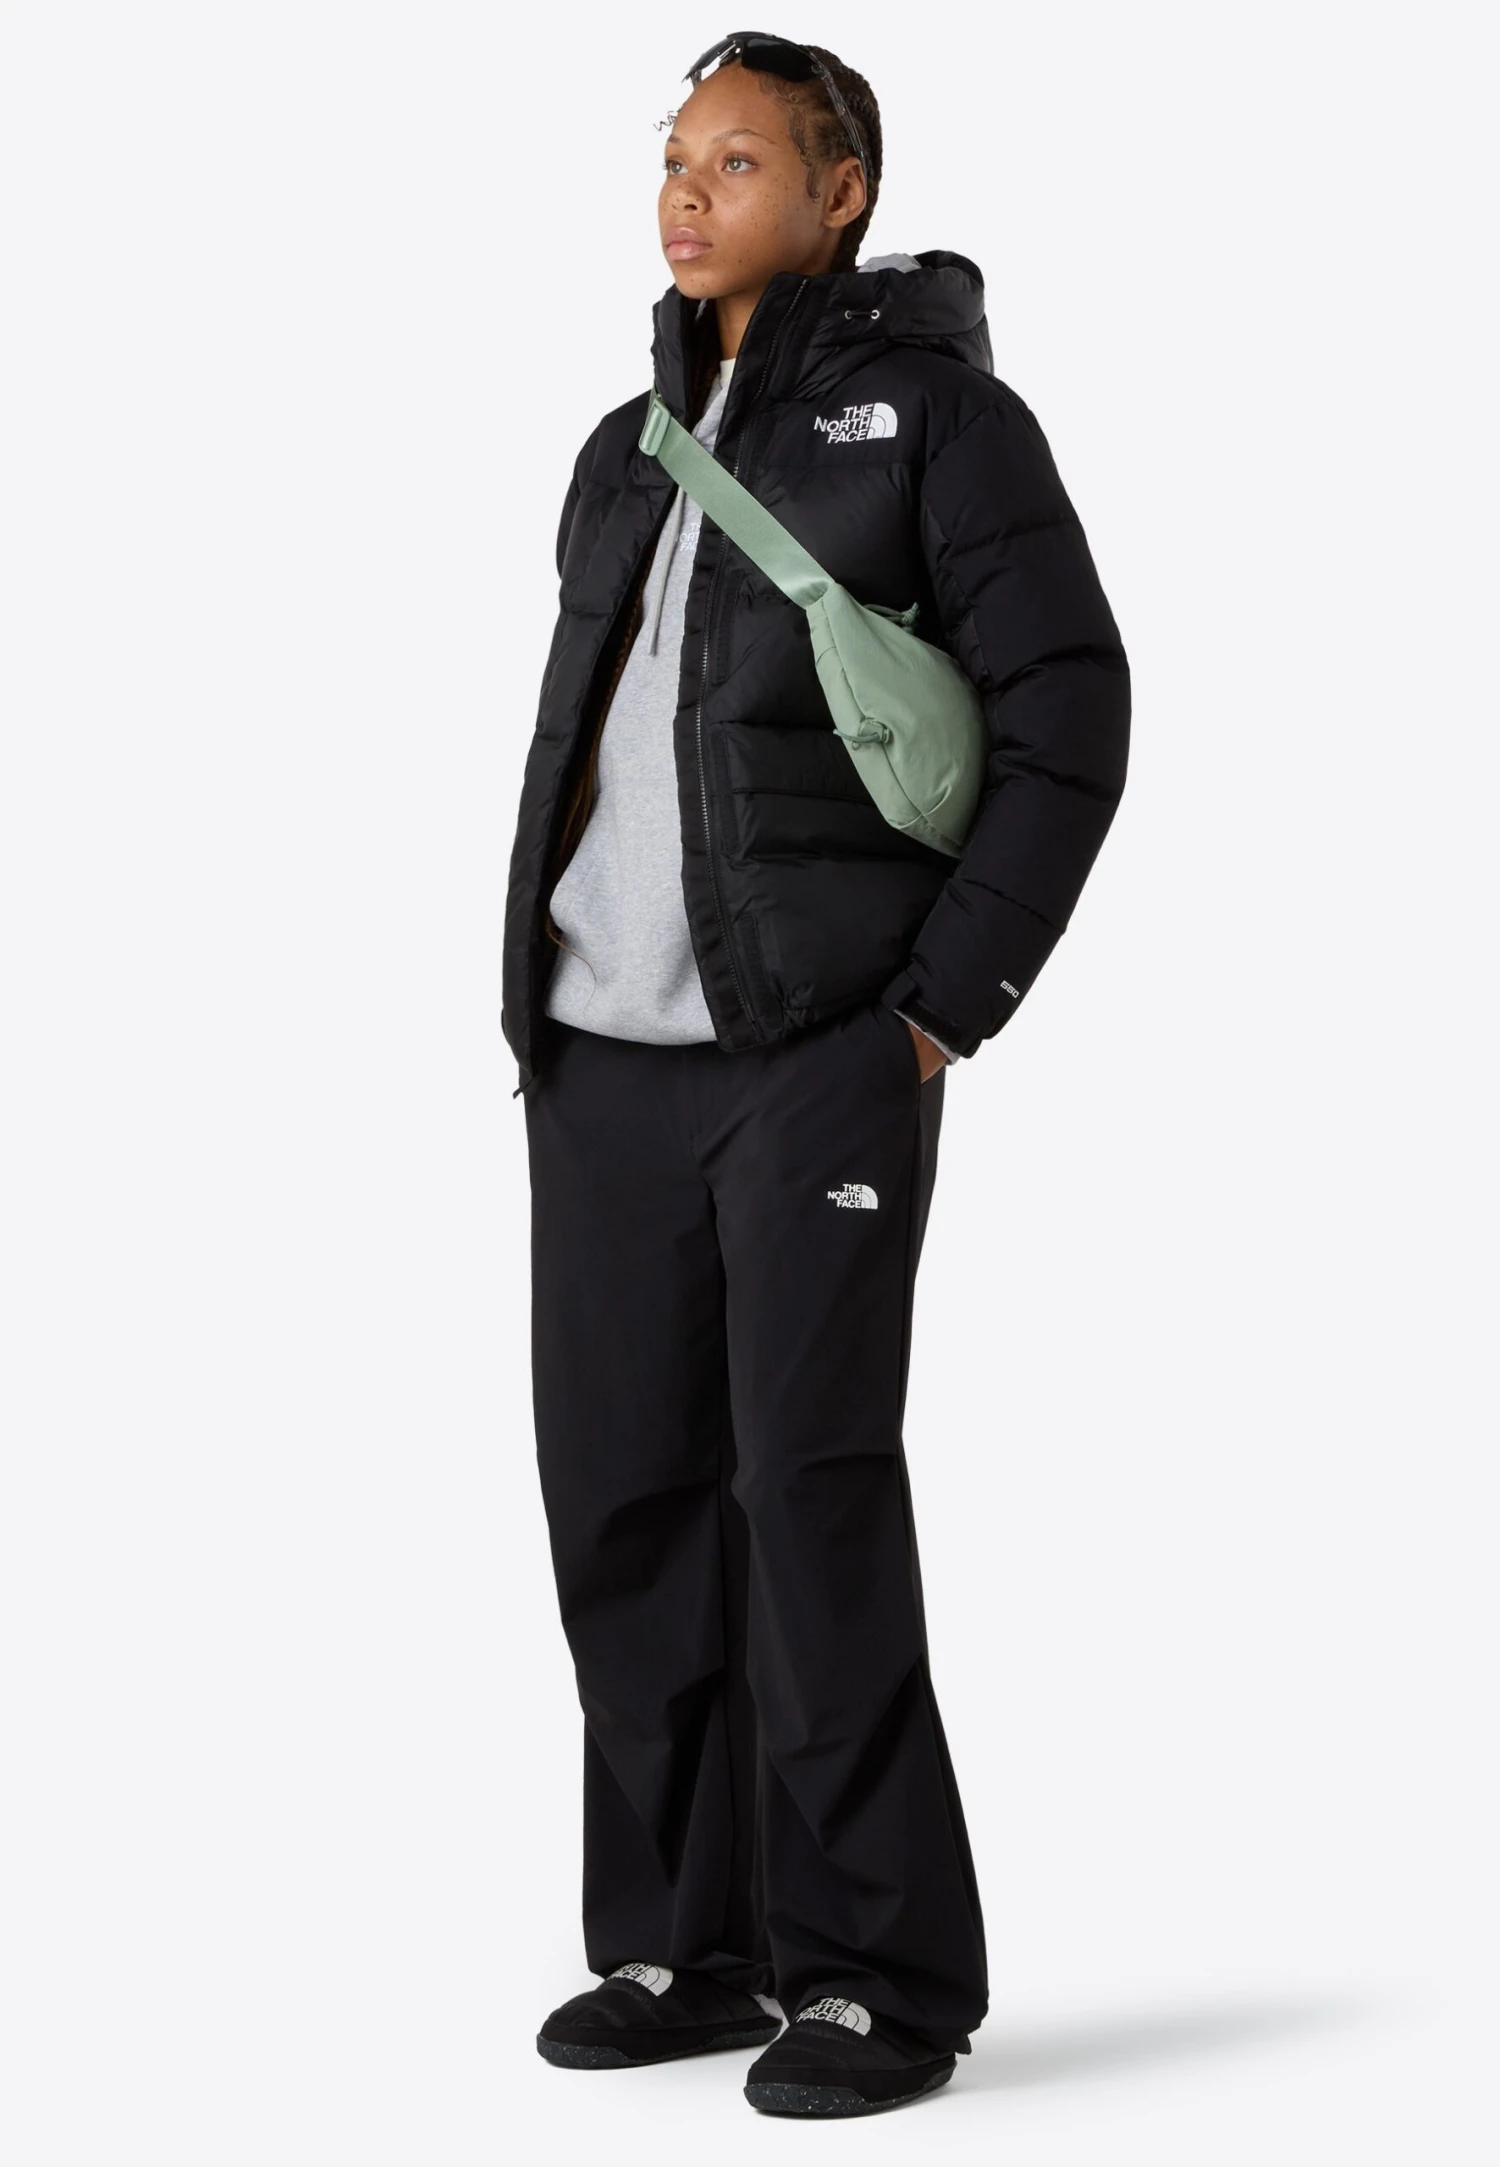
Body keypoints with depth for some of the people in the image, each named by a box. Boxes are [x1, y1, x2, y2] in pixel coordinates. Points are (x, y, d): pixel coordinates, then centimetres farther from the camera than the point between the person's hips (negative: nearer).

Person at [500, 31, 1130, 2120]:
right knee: (623, 1495, 7)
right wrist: (534, 1000, 13)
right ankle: (687, 1943, 18)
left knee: (811, 1487, -9)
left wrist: (949, 1000, -11)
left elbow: (1072, 710, -7)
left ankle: (882, 1973, 1)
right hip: (602, 1058, 7)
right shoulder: (629, 454, 18)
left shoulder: (934, 413, -1)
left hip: (819, 1051, -7)